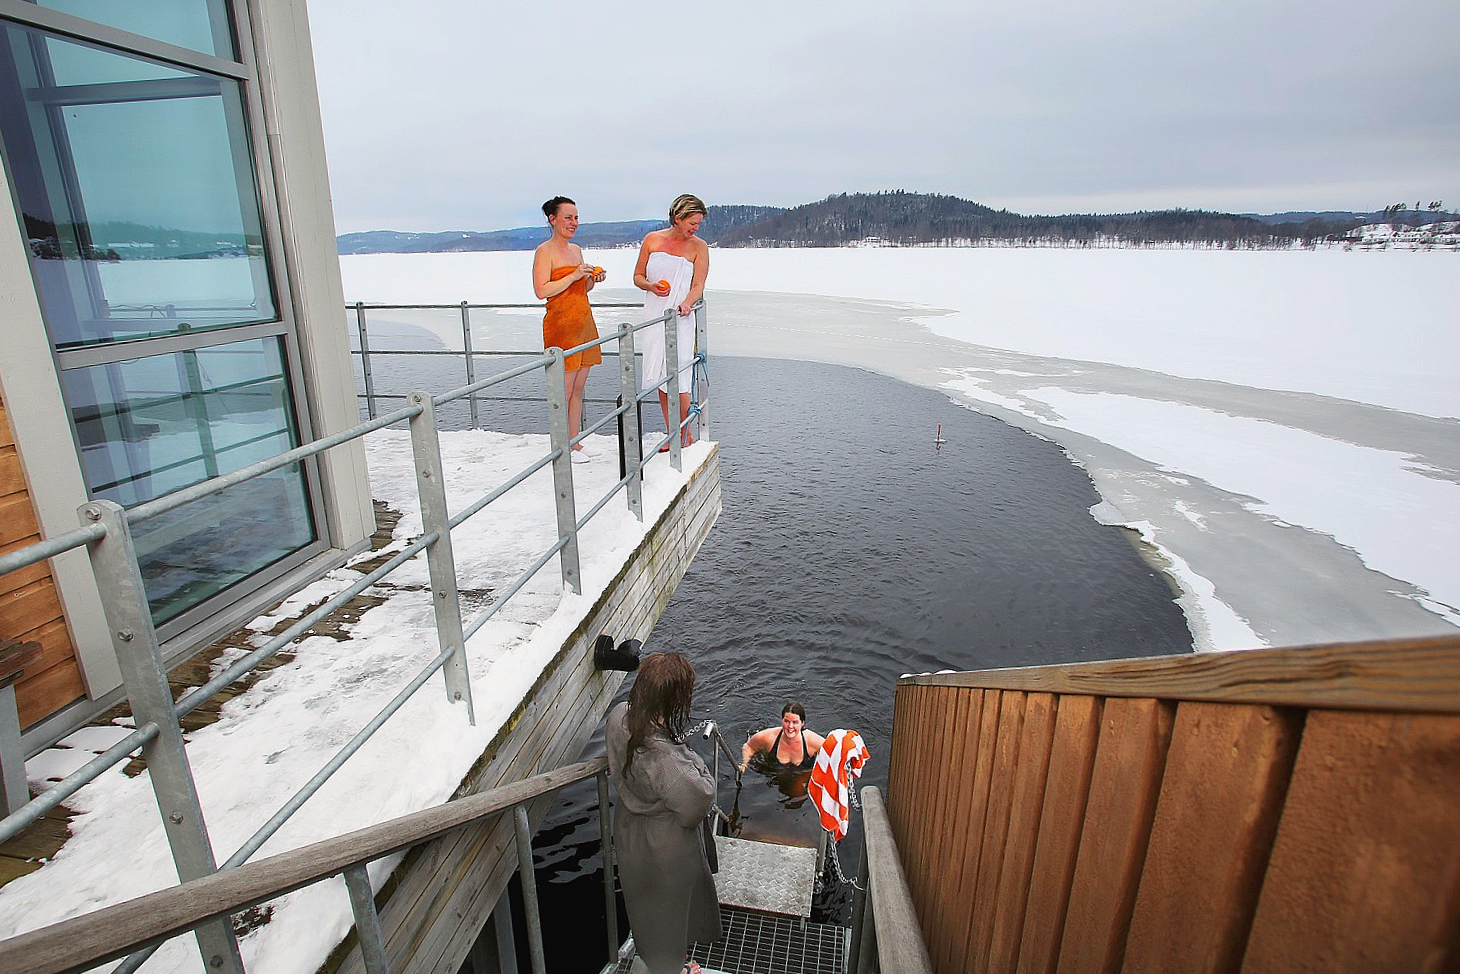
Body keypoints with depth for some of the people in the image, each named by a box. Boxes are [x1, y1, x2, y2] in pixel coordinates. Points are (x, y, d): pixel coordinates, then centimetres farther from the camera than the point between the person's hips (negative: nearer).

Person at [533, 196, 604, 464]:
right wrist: (574, 276, -18)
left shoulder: (575, 249, 17)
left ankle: (575, 441, 19)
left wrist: (593, 278, 6)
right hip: (561, 325, -8)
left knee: (578, 388, 10)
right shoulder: (545, 251, -6)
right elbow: (541, 291, -16)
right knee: (564, 389, -4)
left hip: (584, 323, 8)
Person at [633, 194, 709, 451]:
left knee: (677, 380, -10)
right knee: (661, 379, 5)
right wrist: (651, 286, -9)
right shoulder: (652, 240, 8)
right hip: (654, 316, 3)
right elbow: (638, 276, 13)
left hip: (680, 319, -3)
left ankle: (685, 436, 3)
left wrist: (685, 304, -25)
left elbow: (698, 286, -5)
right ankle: (672, 435, 14)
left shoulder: (699, 247, 2)